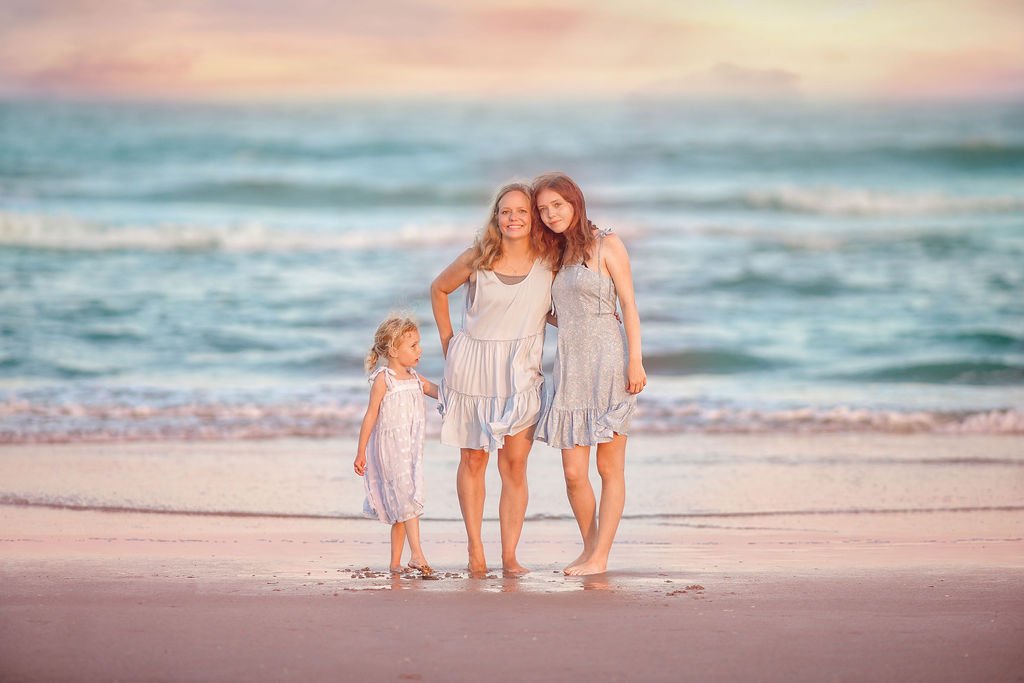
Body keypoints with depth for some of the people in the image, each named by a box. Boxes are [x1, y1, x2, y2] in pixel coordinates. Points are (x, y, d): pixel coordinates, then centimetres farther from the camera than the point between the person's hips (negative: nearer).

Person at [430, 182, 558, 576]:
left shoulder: (549, 260, -2)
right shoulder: (477, 259, -5)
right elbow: (439, 289, 12)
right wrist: (447, 343, 8)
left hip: (520, 371, 0)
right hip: (471, 366, 0)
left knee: (515, 465, -4)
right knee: (473, 459, 5)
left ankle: (510, 556, -2)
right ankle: (475, 549, 12)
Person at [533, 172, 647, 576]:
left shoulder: (606, 246, -1)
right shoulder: (555, 254, 16)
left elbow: (628, 304, -4)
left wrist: (635, 360, -11)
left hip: (608, 363, -5)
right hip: (570, 366, 5)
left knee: (610, 468, -1)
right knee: (573, 473, 0)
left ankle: (600, 557, 2)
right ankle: (589, 547, 17)